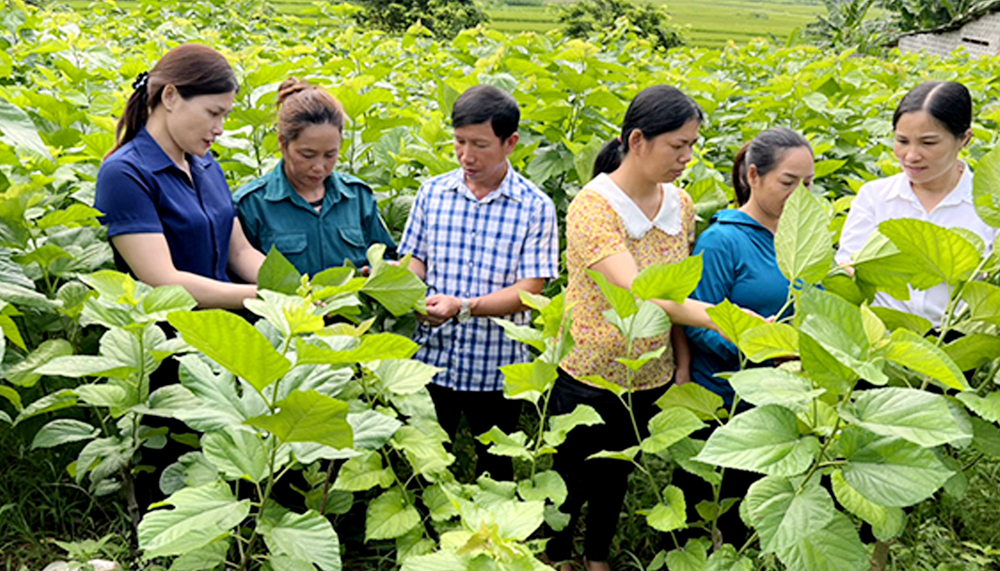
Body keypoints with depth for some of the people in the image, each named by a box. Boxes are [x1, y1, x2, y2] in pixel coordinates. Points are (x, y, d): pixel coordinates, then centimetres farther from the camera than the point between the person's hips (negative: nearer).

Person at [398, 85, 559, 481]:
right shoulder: (432, 192, 2)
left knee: (495, 471, 16)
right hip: (431, 358, 2)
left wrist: (462, 306, -27)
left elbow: (528, 290, -13)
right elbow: (415, 260, 7)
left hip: (496, 369, -2)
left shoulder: (535, 207, -8)